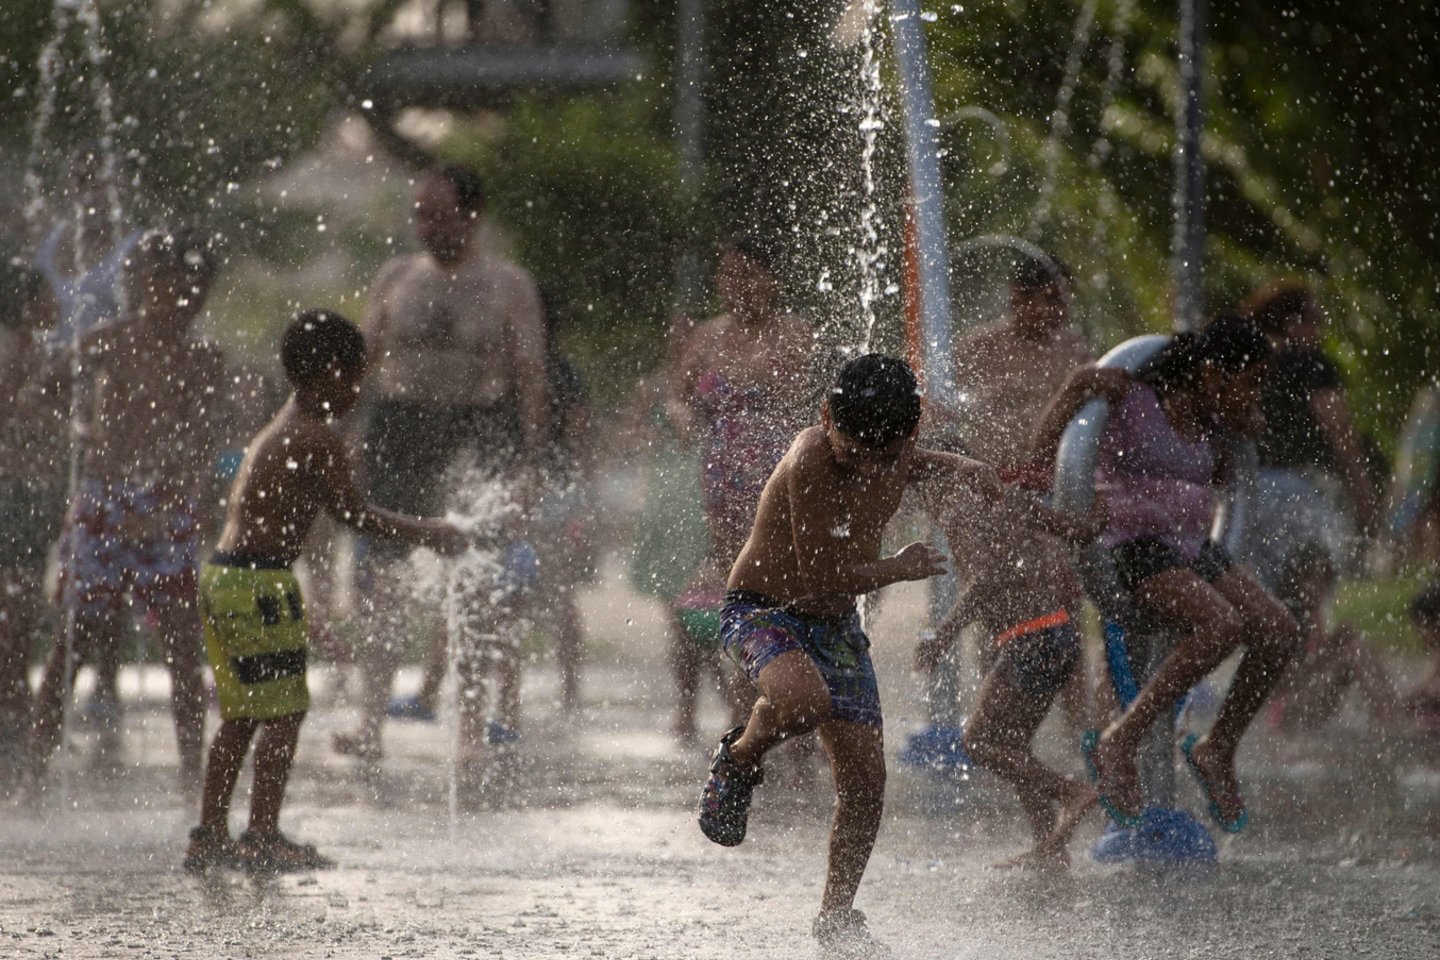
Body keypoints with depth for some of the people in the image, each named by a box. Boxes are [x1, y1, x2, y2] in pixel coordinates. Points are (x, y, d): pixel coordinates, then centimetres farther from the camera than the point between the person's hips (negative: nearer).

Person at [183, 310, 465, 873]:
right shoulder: (318, 437, -11)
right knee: (284, 711, -4)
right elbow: (354, 513, -10)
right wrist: (426, 534, -1)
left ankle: (210, 836, 17)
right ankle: (264, 836, -4)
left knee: (240, 715, 14)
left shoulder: (277, 431, 18)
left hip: (222, 574, 10)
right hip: (260, 581, -10)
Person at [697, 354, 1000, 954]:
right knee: (803, 700, -39)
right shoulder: (810, 462, -29)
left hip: (835, 624, 7)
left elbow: (915, 468, 21)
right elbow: (820, 578, -29)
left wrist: (961, 470, -2)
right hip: (762, 609, -7)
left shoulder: (894, 450, -7)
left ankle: (836, 918, 19)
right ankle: (739, 759, -5)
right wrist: (900, 569, -15)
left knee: (865, 778, 2)